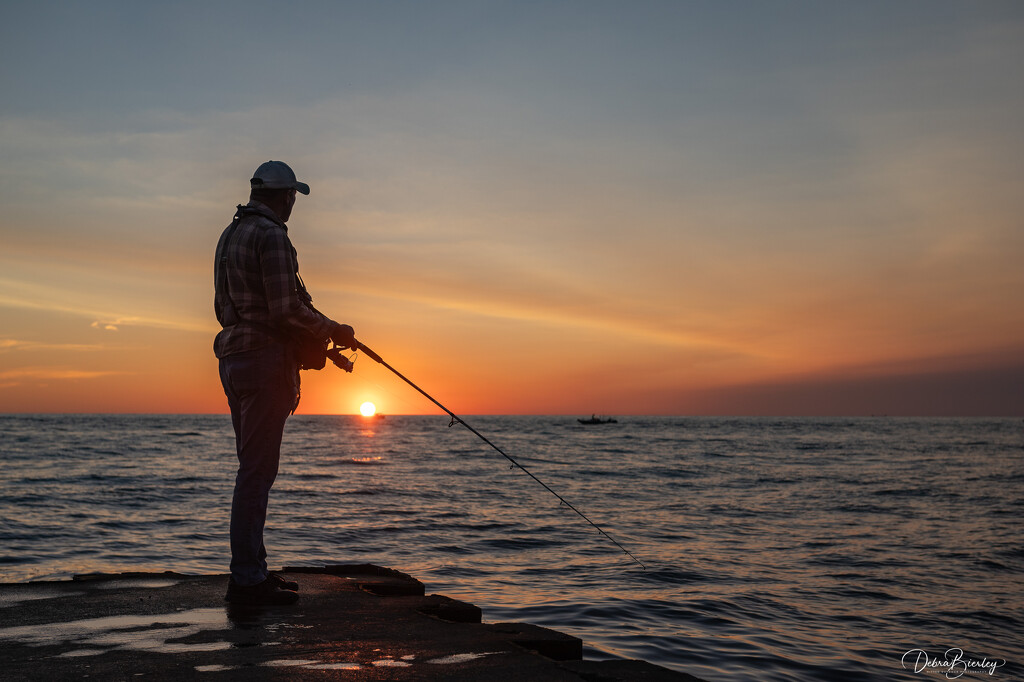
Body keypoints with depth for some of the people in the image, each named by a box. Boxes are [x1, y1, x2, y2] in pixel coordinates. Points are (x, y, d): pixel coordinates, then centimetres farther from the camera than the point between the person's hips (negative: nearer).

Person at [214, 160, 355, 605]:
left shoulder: (229, 235, 19)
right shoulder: (271, 236, -11)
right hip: (265, 358, -10)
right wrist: (333, 331, -3)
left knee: (254, 468, 14)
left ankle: (252, 568, 20)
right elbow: (287, 310, -18)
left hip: (233, 358, 10)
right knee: (257, 470, -8)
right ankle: (246, 579, -5)